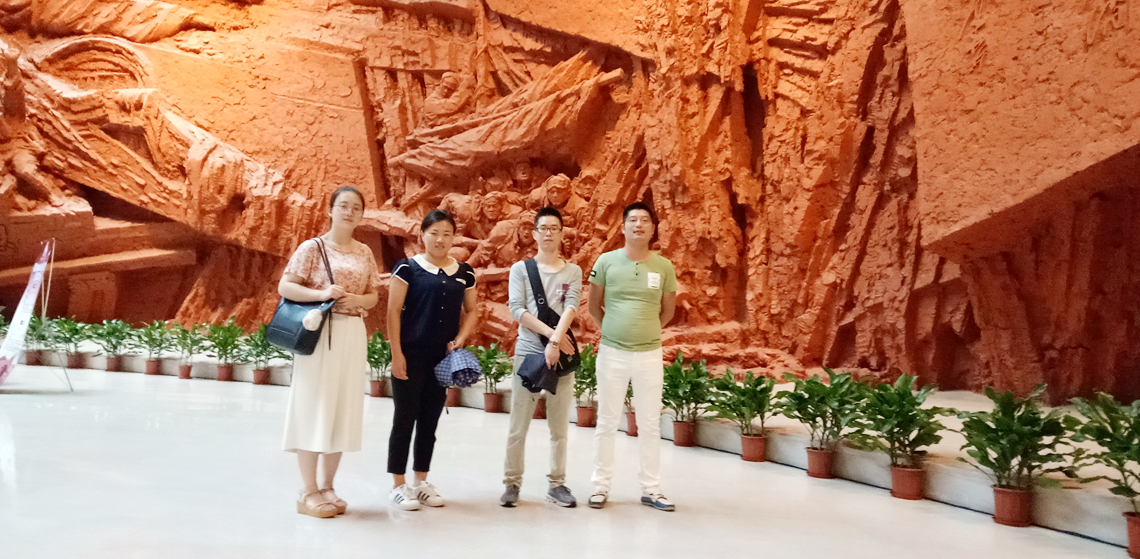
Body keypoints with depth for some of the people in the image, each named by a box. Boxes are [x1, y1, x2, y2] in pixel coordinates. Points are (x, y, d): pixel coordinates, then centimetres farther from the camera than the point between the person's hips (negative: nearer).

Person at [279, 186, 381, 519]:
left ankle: (328, 488, 20)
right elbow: (284, 287, -6)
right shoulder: (313, 247, -2)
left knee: (343, 410, 8)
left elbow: (373, 296, 13)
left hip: (353, 335, 5)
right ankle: (309, 492, 7)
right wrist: (322, 294, -20)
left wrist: (356, 300, -8)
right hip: (319, 333, -5)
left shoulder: (364, 253, 12)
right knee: (313, 408, -2)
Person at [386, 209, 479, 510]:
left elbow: (471, 311, 15)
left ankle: (422, 482, 25)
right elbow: (393, 311, -6)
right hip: (411, 356, -4)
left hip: (443, 359, 4)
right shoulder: (408, 267, -5)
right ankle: (398, 485, 13)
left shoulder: (464, 273, 8)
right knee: (405, 419, 2)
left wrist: (460, 339, -2)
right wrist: (396, 353, -11)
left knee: (430, 421, 12)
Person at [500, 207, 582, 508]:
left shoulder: (573, 272, 9)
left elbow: (571, 308, -5)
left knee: (559, 425, 5)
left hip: (562, 355, 1)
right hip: (528, 352, -1)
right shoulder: (520, 269, 6)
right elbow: (517, 310, -4)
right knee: (519, 425, 1)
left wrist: (555, 342, -20)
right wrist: (552, 333, -13)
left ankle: (557, 484, 14)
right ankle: (512, 483, 11)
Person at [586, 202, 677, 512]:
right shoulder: (606, 261, -3)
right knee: (606, 422, 8)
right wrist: (614, 331, 8)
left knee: (650, 425, 8)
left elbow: (668, 310, 12)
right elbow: (594, 306, 7)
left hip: (649, 354, 1)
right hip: (611, 353, -1)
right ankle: (601, 486, 19)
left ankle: (651, 489, 19)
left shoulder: (664, 266, 0)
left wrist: (646, 332, 12)